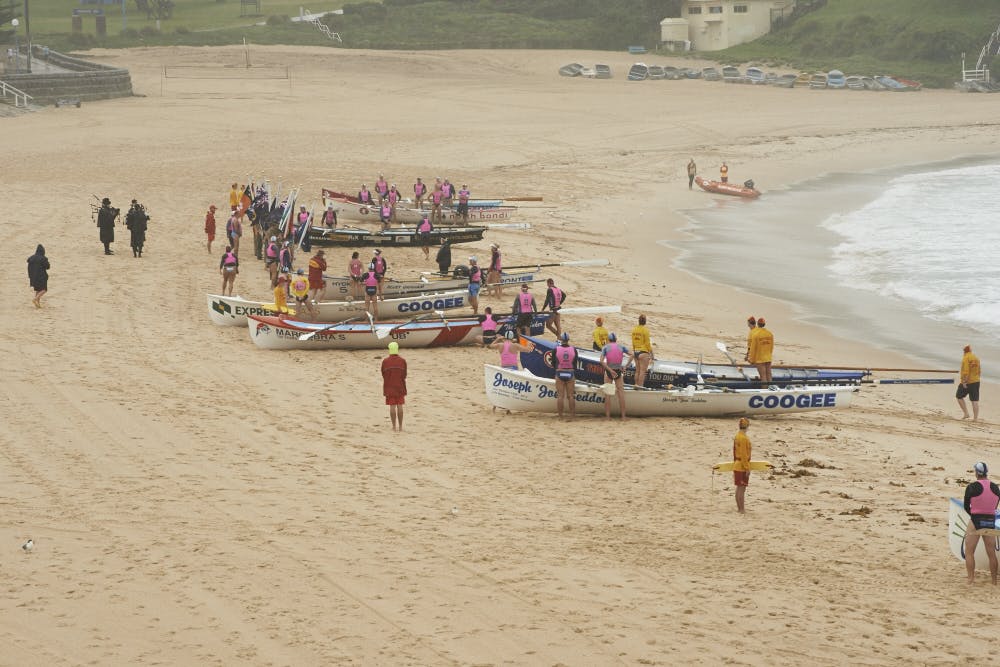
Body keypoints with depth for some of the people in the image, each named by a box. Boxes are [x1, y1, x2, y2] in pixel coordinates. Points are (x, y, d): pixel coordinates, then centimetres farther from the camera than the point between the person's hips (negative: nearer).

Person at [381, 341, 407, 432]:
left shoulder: (385, 361, -7)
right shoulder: (402, 361, -6)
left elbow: (383, 375, 1)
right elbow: (404, 375, 1)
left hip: (389, 387, -1)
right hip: (400, 387, 1)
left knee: (392, 406, 1)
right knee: (400, 406, 6)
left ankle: (394, 426, 2)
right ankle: (400, 426, 7)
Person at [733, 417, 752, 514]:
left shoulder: (737, 436, 9)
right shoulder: (743, 438, -19)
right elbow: (744, 455, -21)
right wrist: (747, 468, -18)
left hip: (736, 466, 9)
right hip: (742, 467, -9)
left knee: (739, 488, 15)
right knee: (742, 488, -5)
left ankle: (739, 508, 22)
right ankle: (742, 509, -3)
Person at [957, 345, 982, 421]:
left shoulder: (966, 358, -12)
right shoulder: (976, 358, 10)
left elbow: (965, 371, -20)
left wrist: (964, 381, -21)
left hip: (967, 382, -6)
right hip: (976, 381, 6)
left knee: (959, 396, 13)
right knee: (975, 400, 4)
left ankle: (966, 413, 5)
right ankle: (976, 418, 2)